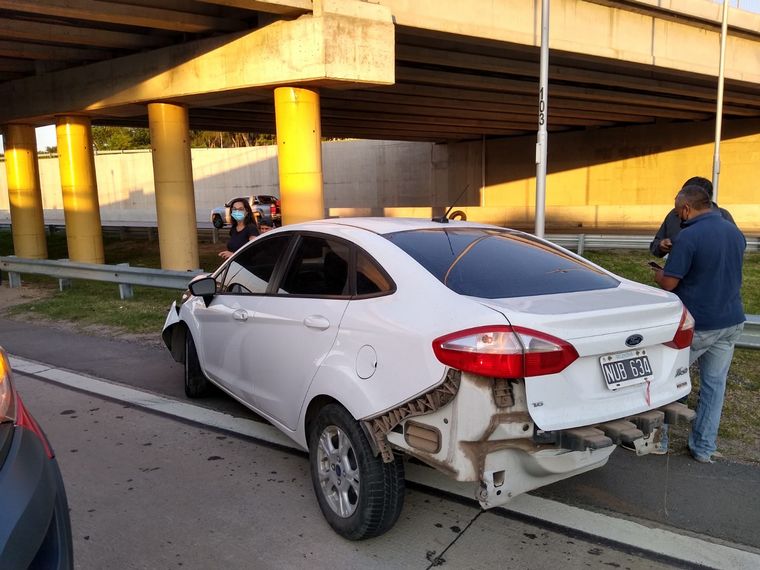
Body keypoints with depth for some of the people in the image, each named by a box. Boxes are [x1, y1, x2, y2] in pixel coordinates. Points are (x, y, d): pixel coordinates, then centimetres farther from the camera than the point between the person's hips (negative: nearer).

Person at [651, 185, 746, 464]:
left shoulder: (689, 236, -19)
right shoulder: (736, 232, 6)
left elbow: (669, 283, -17)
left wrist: (658, 273, 6)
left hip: (697, 325, -6)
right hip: (731, 322, 7)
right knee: (714, 384, 14)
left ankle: (656, 439, 21)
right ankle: (704, 448, 21)